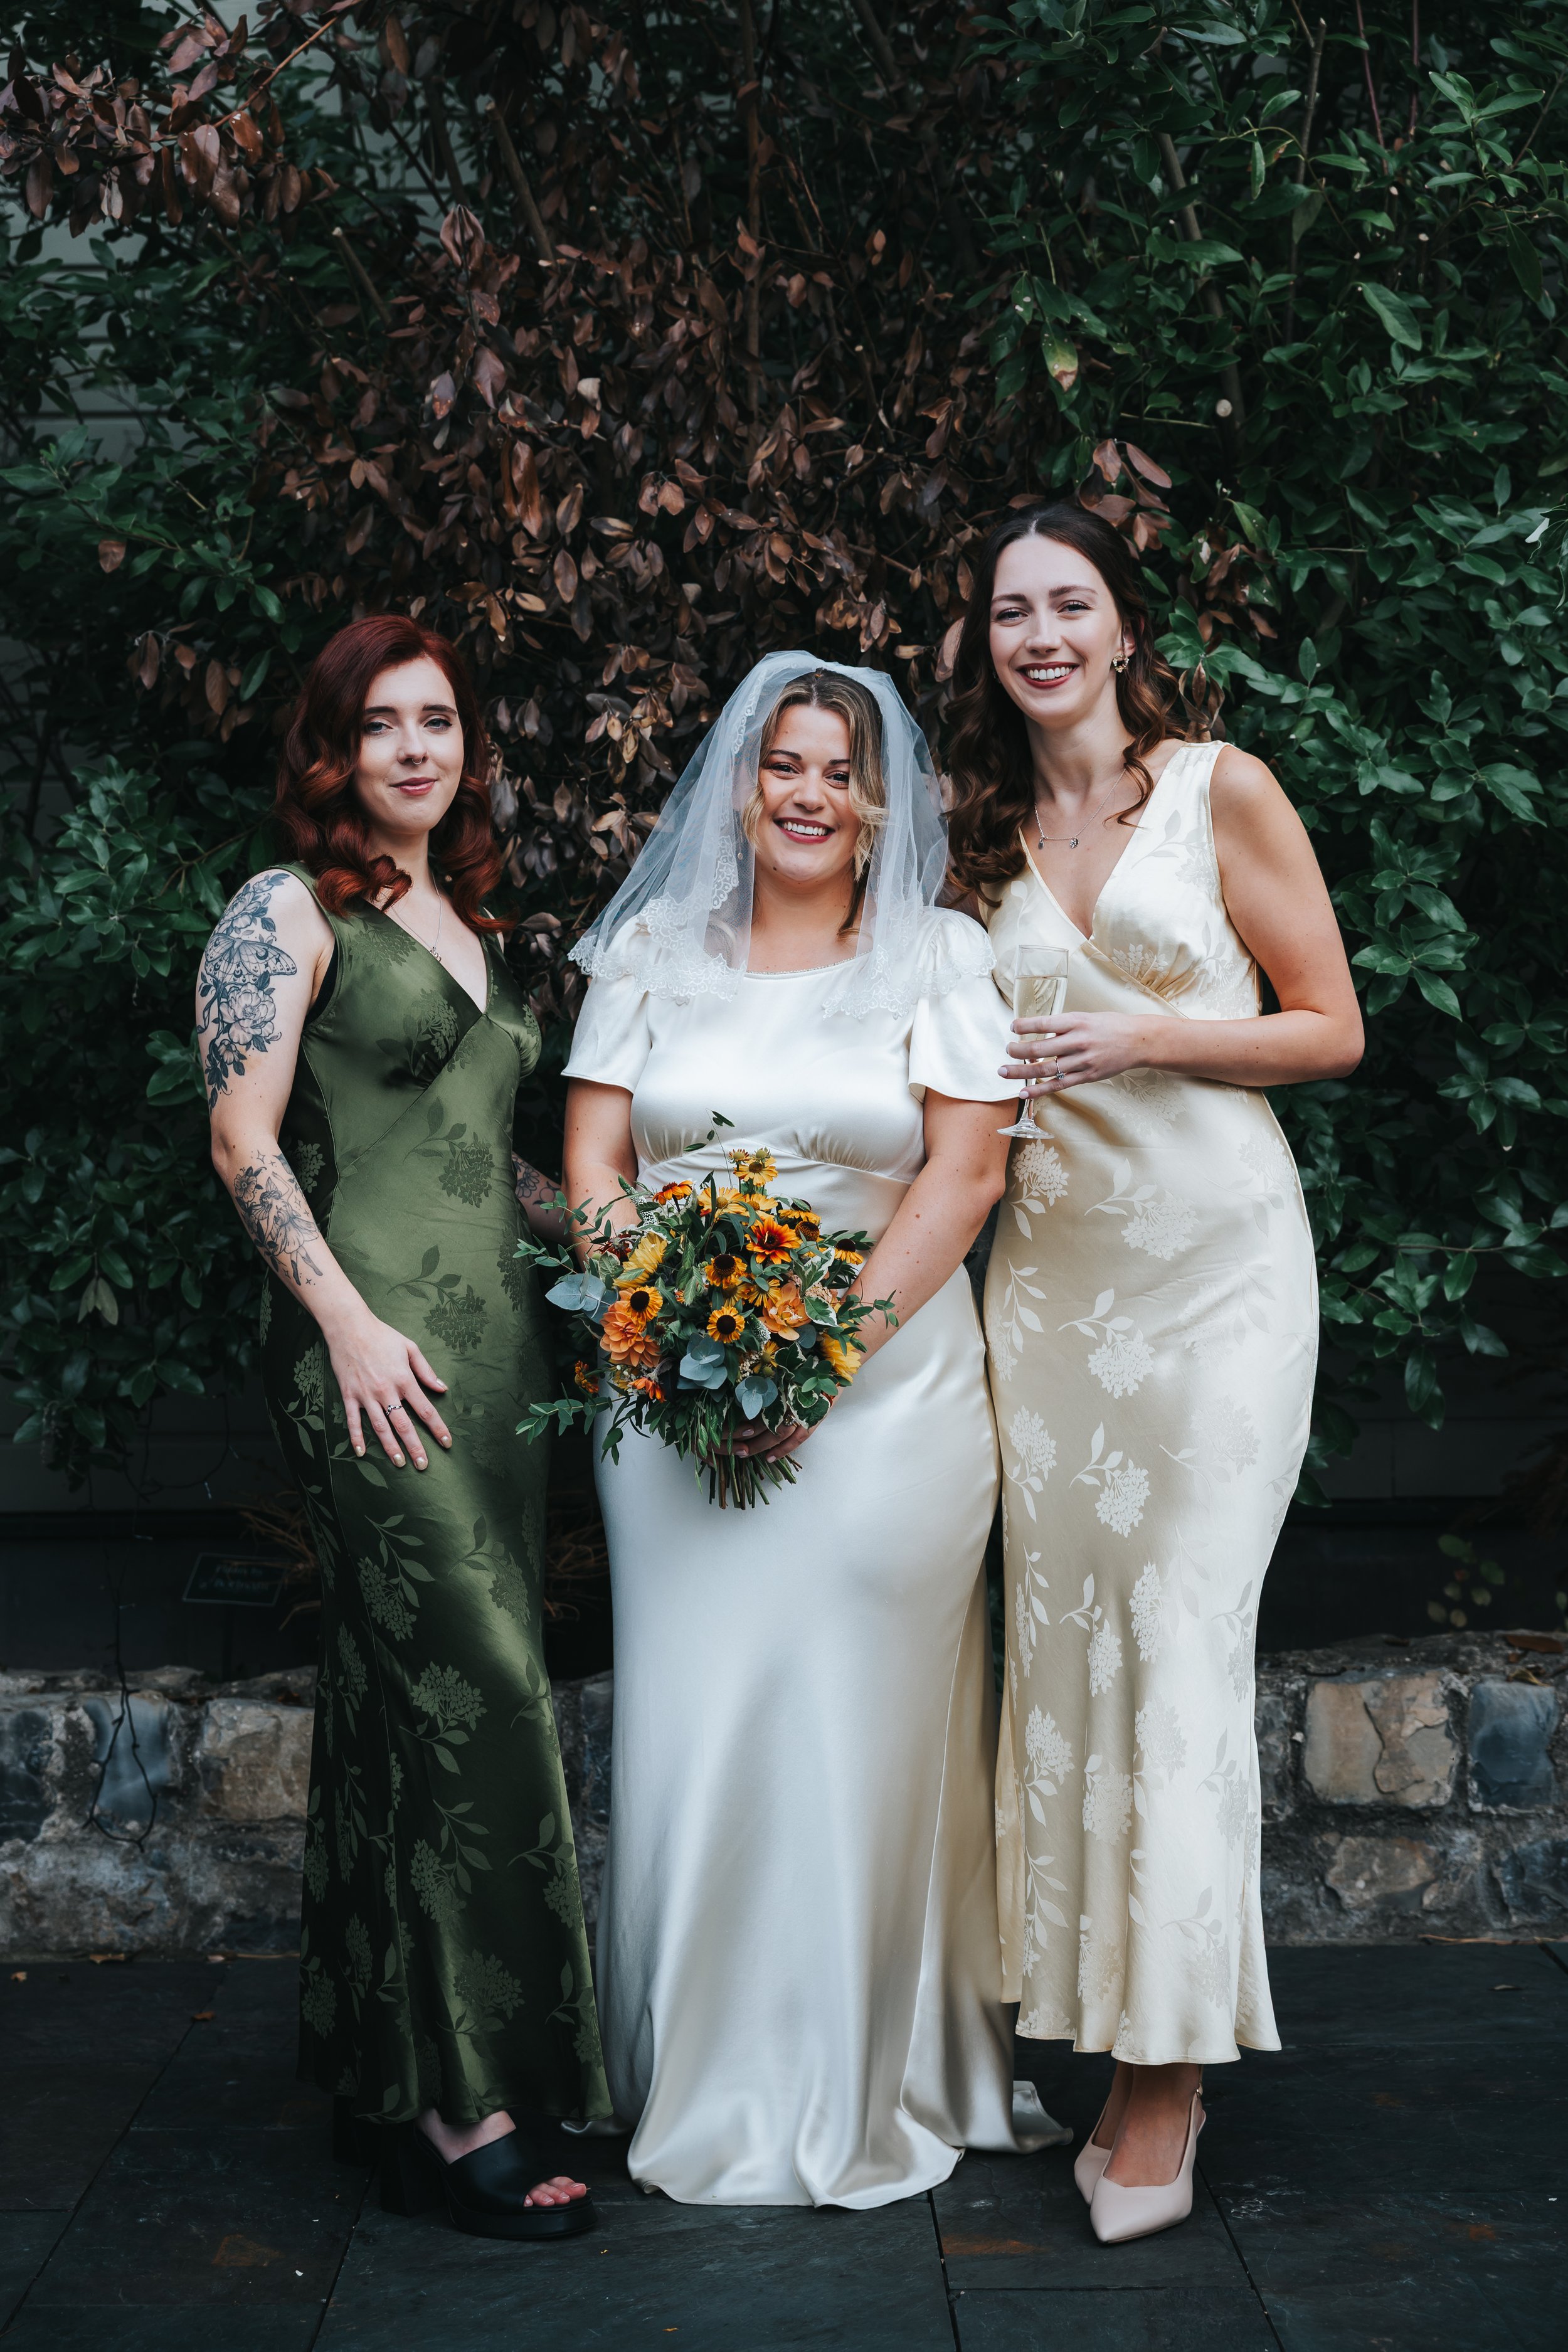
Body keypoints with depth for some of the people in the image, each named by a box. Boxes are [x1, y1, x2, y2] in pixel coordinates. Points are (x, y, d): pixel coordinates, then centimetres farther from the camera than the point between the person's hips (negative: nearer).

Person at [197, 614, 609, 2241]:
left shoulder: (470, 919, 22)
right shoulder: (291, 911, -1)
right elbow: (246, 1139, -8)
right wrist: (347, 1322, -14)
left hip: (500, 1331, 7)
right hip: (376, 1348, -7)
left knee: (408, 1701, 9)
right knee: (473, 1688, -13)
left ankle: (395, 2073, 17)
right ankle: (463, 2106, -7)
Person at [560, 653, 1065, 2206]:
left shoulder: (938, 957, 4)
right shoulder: (653, 951, 10)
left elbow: (965, 1170, -4)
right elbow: (591, 1160, 5)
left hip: (887, 1386, -1)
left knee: (857, 1725, 0)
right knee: (690, 1717, 1)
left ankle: (860, 2093, 14)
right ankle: (700, 2085, 16)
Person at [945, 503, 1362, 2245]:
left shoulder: (1222, 789, 0)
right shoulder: (987, 832, 13)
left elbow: (1332, 1028, 0)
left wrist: (1152, 1038, -12)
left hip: (1216, 1261, -4)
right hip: (1049, 1267, 4)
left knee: (1183, 1642, -6)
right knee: (1059, 1636, 2)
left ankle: (1169, 2065, 3)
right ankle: (1099, 2027, 13)